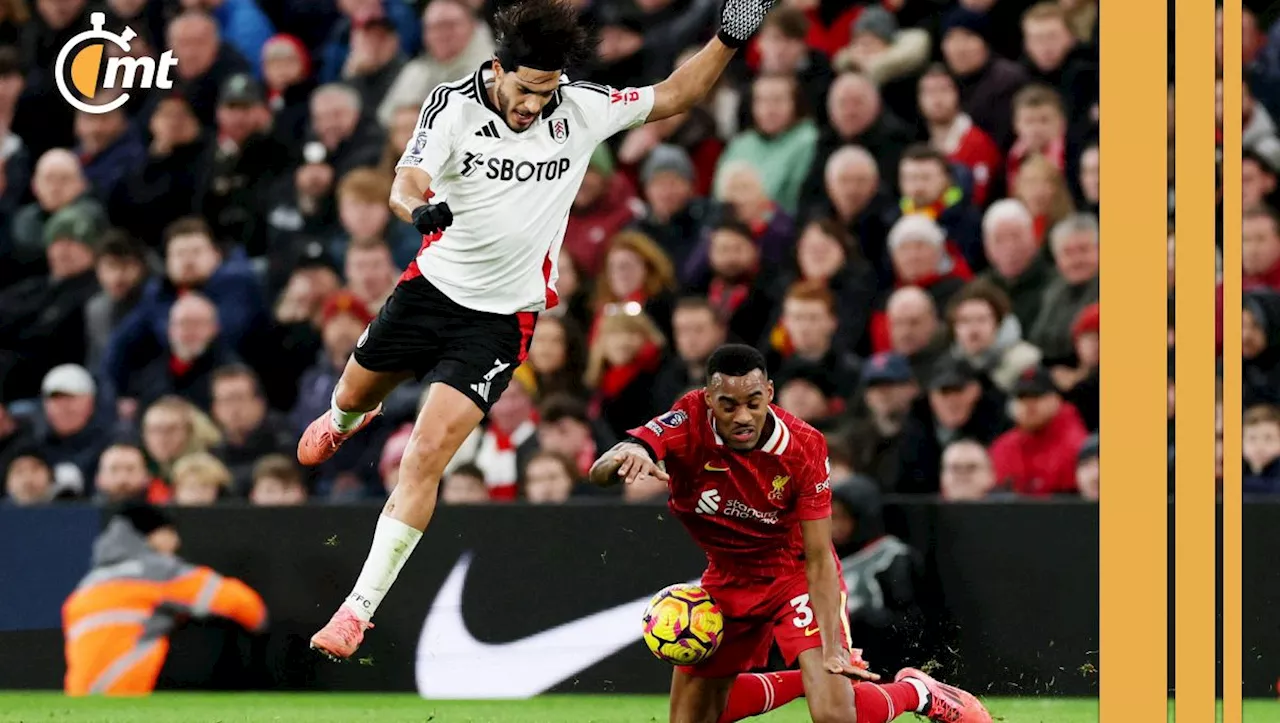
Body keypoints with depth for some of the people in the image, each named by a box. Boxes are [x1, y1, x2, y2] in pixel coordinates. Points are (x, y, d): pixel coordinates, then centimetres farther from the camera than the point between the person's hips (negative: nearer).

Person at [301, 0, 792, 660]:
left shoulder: (580, 109, -11)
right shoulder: (452, 104, -17)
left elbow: (673, 96, 1)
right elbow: (406, 184, -29)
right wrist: (418, 207, -53)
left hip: (501, 319, -2)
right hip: (433, 284, 2)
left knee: (427, 455, -14)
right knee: (354, 395, 26)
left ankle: (359, 608, -7)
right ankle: (344, 420, 68)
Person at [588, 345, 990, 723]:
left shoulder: (804, 447, -26)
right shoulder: (689, 423, -24)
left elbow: (819, 558, -22)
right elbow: (600, 472, -36)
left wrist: (832, 649, -32)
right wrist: (627, 455, -61)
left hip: (795, 573, -3)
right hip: (727, 578, 4)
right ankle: (802, 683, 29)